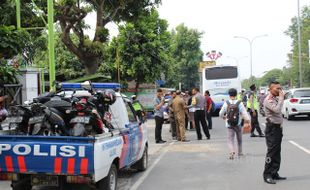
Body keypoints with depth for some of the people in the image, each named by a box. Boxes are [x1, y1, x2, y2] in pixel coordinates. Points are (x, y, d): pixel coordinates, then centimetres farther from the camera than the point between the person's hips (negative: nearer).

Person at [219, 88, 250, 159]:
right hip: (238, 124, 1)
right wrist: (247, 120, -1)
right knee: (239, 139, 20)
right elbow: (244, 113, -13)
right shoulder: (239, 103, -8)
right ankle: (240, 152, 33)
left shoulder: (226, 103, -6)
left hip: (229, 125, -1)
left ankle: (232, 152, -24)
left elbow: (221, 114, 2)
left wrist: (224, 117, 22)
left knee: (230, 139, 0)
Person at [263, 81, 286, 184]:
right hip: (272, 128, -9)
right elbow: (277, 110, -30)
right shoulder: (268, 100, -15)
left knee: (277, 153, 12)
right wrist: (281, 98, -20)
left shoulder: (276, 99, 13)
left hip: (278, 127, 9)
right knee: (271, 152, -6)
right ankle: (267, 175, 0)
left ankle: (274, 173, 20)